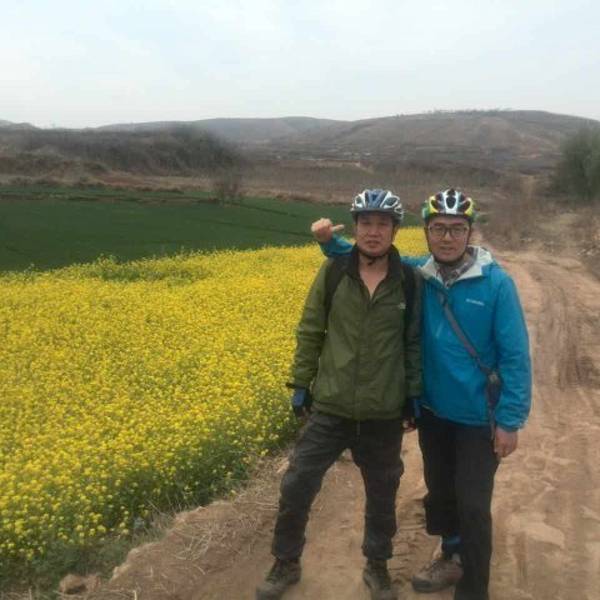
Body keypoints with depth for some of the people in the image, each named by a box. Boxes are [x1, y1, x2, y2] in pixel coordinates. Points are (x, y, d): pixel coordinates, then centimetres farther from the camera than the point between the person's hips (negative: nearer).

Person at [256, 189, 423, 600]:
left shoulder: (409, 281, -5)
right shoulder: (334, 273, -5)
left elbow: (414, 342, 3)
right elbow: (310, 332, 1)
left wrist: (416, 394, 2)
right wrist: (301, 384, 1)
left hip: (384, 414, 0)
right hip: (332, 407, 0)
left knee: (382, 494, 17)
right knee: (296, 488, 5)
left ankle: (377, 566, 42)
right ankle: (286, 564, 30)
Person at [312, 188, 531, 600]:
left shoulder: (496, 282, -17)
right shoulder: (417, 274, -7)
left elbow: (515, 355, -14)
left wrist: (511, 420, -14)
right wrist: (331, 241, -12)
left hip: (478, 417, -4)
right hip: (433, 411, 4)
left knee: (472, 504, 6)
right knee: (439, 491, 21)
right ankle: (452, 557, 45)